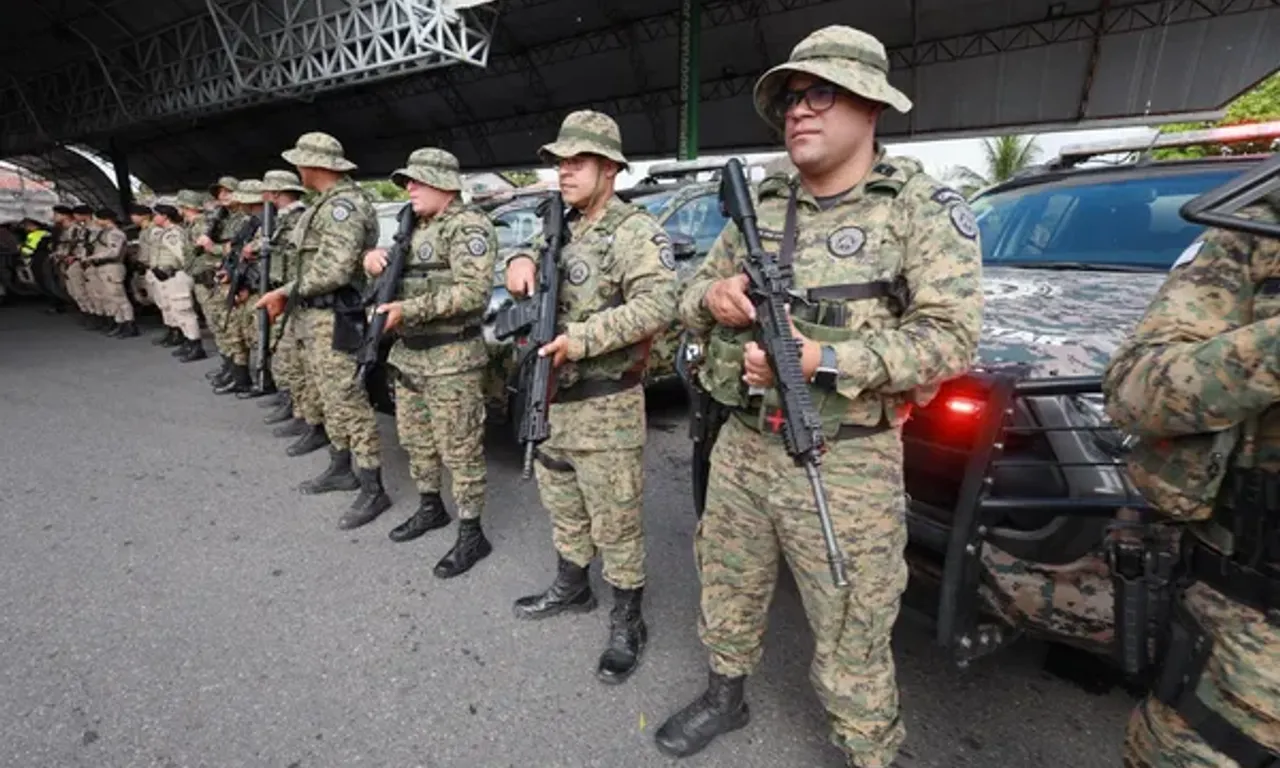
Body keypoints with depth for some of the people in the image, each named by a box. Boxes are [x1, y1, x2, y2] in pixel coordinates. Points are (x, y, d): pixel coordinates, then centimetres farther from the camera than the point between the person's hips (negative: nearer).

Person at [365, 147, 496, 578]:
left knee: (460, 449, -3)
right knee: (416, 439, 19)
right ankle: (430, 508, 37)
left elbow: (473, 292, -24)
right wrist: (375, 259, 0)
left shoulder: (468, 226, -12)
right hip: (410, 354, 10)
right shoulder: (418, 226, 17)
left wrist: (409, 310, -22)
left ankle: (471, 535, 9)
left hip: (452, 359, -9)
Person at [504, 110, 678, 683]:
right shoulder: (562, 228, 14)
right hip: (552, 398, 9)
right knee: (563, 506, 22)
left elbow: (658, 305, -24)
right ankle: (571, 588, 44)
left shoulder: (635, 232, -11)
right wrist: (522, 259, 0)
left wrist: (582, 338, -28)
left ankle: (627, 626, 22)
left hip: (606, 406, -8)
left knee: (615, 523, 3)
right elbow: (534, 258, 25)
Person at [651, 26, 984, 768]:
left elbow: (953, 339, -14)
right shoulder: (760, 205, 8)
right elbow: (690, 297, 13)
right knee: (728, 592, 23)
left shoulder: (923, 206, -6)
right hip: (741, 448, 6)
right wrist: (713, 295, -12)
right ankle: (726, 696, 50)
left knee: (852, 641, 9)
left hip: (847, 466, -5)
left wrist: (824, 359, -25)